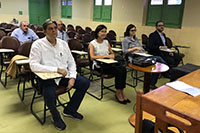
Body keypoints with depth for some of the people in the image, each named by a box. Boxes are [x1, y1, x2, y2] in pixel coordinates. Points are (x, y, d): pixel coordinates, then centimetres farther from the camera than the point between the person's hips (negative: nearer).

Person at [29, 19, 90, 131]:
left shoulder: (63, 43, 8)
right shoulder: (38, 44, -6)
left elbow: (71, 62, 10)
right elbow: (33, 65, -17)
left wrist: (72, 77, -6)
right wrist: (56, 69, -23)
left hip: (65, 75, 5)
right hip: (48, 77, -5)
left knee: (85, 83, -8)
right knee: (50, 95, -33)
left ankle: (70, 110, 14)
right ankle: (56, 117, 5)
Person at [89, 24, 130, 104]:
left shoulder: (106, 42, 14)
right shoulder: (92, 43, -3)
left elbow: (112, 53, 20)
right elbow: (92, 57, -16)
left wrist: (112, 56, -6)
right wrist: (106, 56, -22)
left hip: (108, 63, 6)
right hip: (98, 65, -5)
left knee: (123, 69, -24)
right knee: (119, 72, -27)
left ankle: (121, 92, -14)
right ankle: (118, 94, -9)